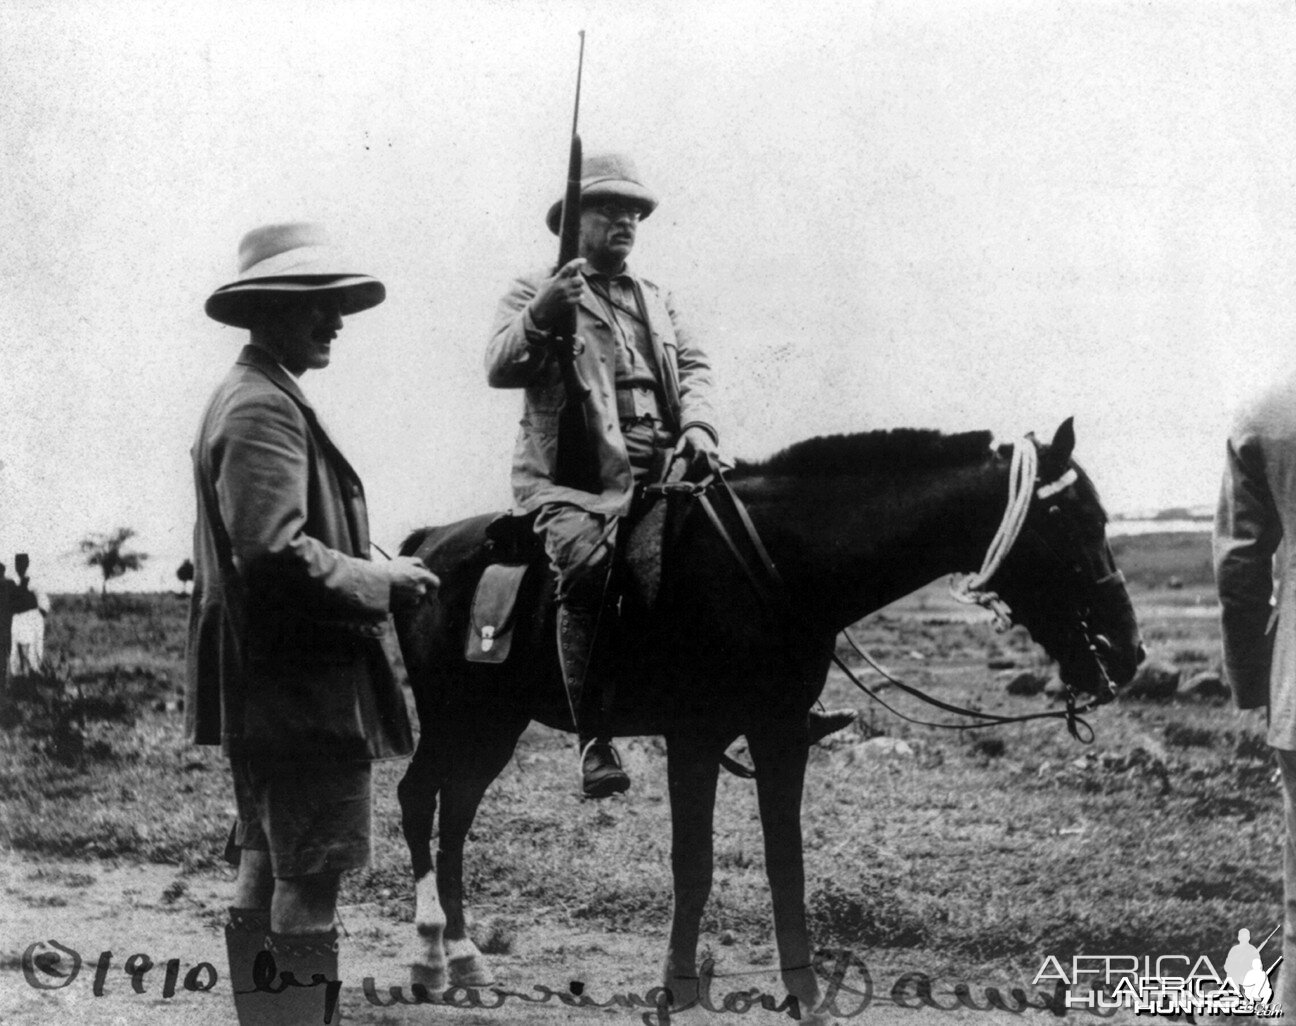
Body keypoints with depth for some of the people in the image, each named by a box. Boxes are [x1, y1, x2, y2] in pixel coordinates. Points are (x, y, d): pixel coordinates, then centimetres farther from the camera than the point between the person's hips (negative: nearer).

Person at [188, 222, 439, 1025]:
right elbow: (275, 551, -27)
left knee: (266, 879, 16)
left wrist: (375, 575, 17)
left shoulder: (248, 397, 17)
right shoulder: (265, 407, -16)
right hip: (301, 686, -11)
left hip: (264, 688, 11)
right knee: (310, 877, -7)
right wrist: (385, 581, -16)